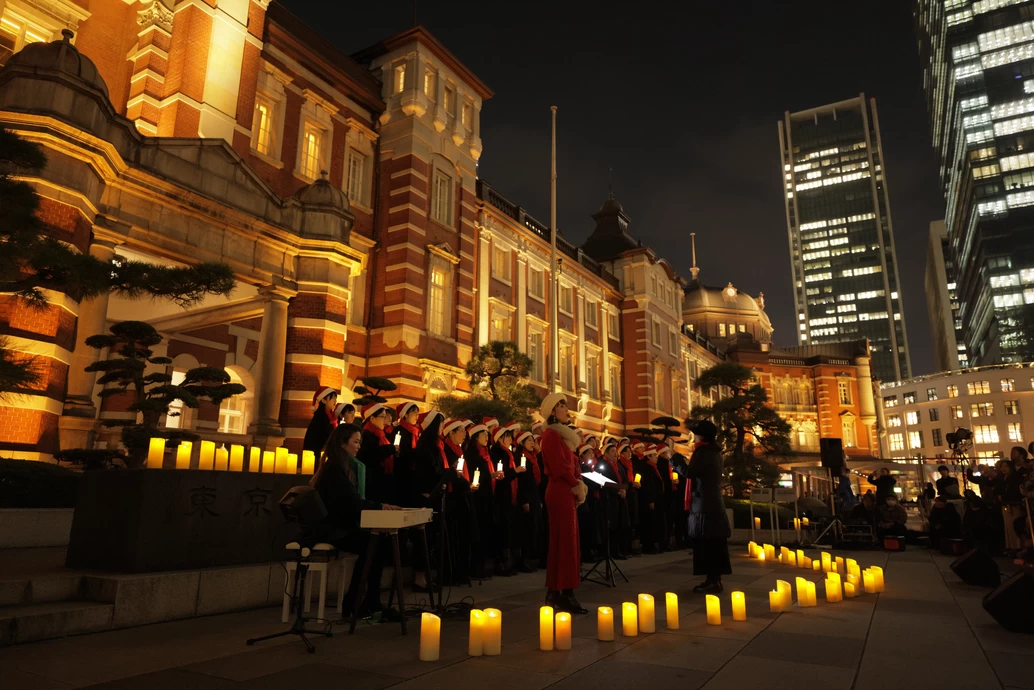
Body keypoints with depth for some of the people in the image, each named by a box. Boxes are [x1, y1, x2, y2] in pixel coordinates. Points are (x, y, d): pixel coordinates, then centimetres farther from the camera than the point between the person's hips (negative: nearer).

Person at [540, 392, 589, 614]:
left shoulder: (562, 435, 19)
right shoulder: (552, 434, -11)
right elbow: (560, 467, -18)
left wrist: (578, 487, 1)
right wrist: (577, 486, -7)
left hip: (565, 492, 10)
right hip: (561, 492, -10)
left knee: (561, 541, 11)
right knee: (566, 541, -7)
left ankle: (555, 592, 17)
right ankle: (565, 594, -3)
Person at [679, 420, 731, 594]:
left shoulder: (703, 451, -14)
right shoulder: (714, 451, 14)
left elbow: (689, 472, -25)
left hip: (705, 504, -9)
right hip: (714, 503, 9)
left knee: (707, 544, -6)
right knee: (713, 544, 11)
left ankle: (713, 581, -4)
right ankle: (714, 579, 16)